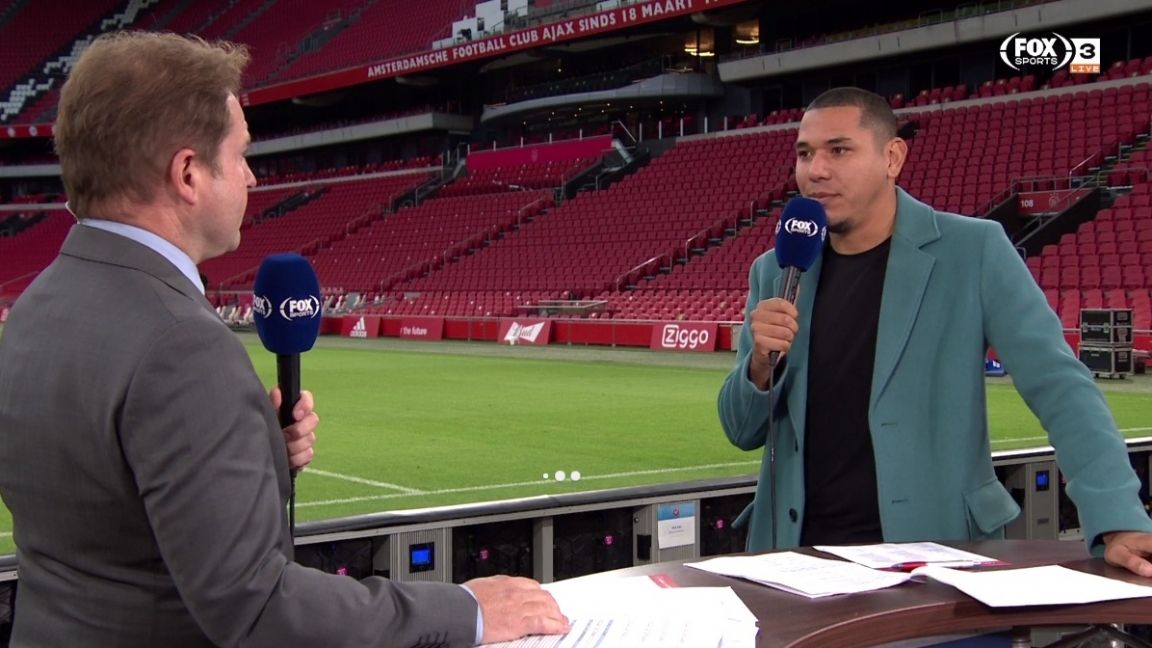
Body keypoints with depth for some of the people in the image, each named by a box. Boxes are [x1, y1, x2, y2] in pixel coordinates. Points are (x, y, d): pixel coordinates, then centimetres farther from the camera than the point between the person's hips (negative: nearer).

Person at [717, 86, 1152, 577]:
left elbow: (1059, 387, -10)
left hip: (935, 553, -2)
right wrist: (761, 361, -11)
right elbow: (743, 432, 9)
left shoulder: (974, 250, -4)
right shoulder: (775, 272, 6)